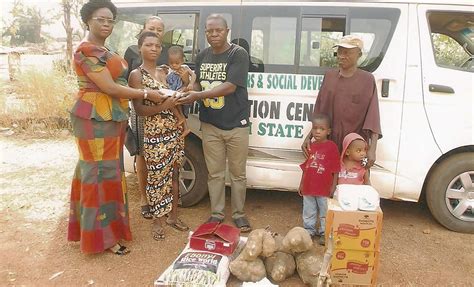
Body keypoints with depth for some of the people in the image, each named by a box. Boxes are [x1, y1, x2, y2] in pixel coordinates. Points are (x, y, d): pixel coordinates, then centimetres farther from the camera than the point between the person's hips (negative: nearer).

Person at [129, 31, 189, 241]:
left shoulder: (164, 72, 13)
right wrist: (163, 106, -24)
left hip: (175, 130, 6)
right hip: (154, 134, -6)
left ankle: (173, 216, 27)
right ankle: (157, 222, 18)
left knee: (174, 175, 13)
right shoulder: (136, 75, -5)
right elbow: (139, 109, -11)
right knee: (157, 177, 1)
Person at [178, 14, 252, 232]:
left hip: (236, 125, -4)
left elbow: (230, 87, -19)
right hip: (210, 125, 4)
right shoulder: (202, 56, 8)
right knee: (215, 173, 12)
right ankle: (216, 213, 26)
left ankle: (239, 214, 24)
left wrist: (197, 96, -25)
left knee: (238, 173, 8)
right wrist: (189, 94, -9)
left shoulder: (238, 54, -10)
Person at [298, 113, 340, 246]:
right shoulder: (311, 146, 6)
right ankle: (309, 230, 32)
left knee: (325, 212, 9)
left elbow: (335, 169, -8)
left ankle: (324, 233, 23)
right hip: (308, 187, 5)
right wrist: (302, 184, 13)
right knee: (309, 212, 17)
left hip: (324, 188, -5)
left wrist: (333, 186, -10)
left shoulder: (332, 146, -10)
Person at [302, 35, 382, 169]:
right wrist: (309, 136, 2)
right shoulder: (329, 76, 9)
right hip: (328, 143, 3)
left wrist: (372, 149, -18)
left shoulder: (367, 80, -2)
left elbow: (373, 116, -8)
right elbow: (319, 111, 11)